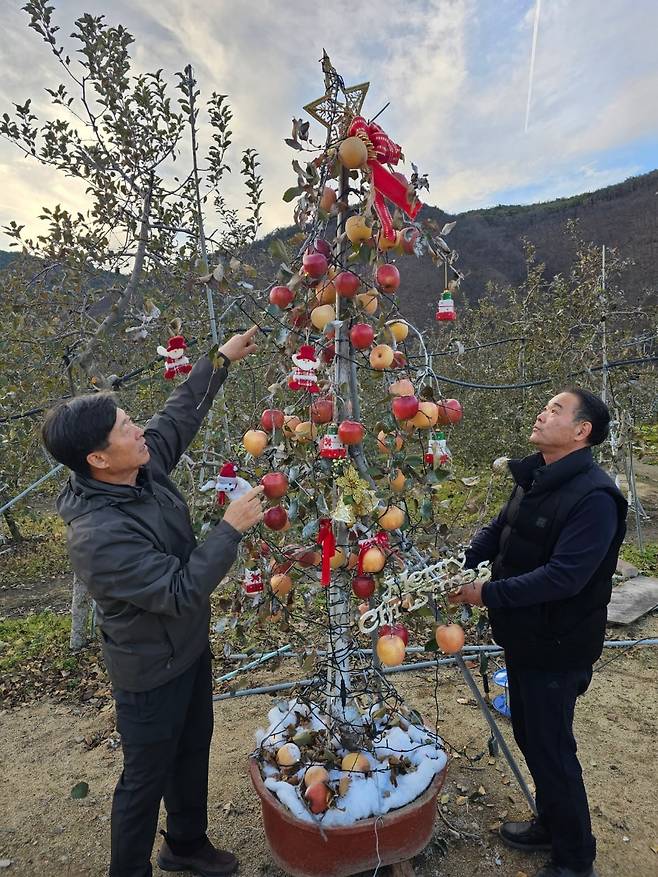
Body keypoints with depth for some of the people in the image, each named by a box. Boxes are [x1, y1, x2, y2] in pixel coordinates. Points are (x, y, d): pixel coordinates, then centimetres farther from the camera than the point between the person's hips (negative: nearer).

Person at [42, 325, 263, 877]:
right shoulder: (98, 535, -35)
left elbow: (179, 417, 4)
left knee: (194, 751, 27)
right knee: (148, 776, 17)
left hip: (190, 646, 8)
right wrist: (231, 528, -30)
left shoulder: (143, 466, -12)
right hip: (151, 670, -8)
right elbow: (180, 591, -34)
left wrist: (221, 360, 5)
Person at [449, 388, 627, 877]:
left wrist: (489, 594, -24)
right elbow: (497, 532, 7)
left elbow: (564, 576, -30)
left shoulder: (593, 497, -25)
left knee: (551, 749, 9)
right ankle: (550, 826, 47)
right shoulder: (535, 479, 4)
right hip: (522, 636, 8)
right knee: (529, 736, 24)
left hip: (557, 647, -8)